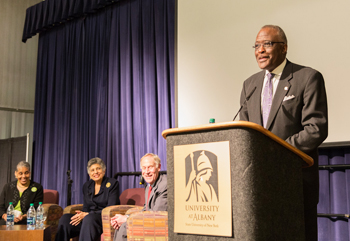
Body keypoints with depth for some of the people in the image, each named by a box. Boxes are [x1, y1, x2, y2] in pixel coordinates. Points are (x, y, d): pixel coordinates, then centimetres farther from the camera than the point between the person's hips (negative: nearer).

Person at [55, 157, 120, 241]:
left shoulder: (112, 184, -2)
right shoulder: (87, 186, 15)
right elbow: (86, 208, 17)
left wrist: (87, 215, -18)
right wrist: (81, 214, -10)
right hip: (87, 218, 5)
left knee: (89, 218, -37)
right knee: (65, 218, -19)